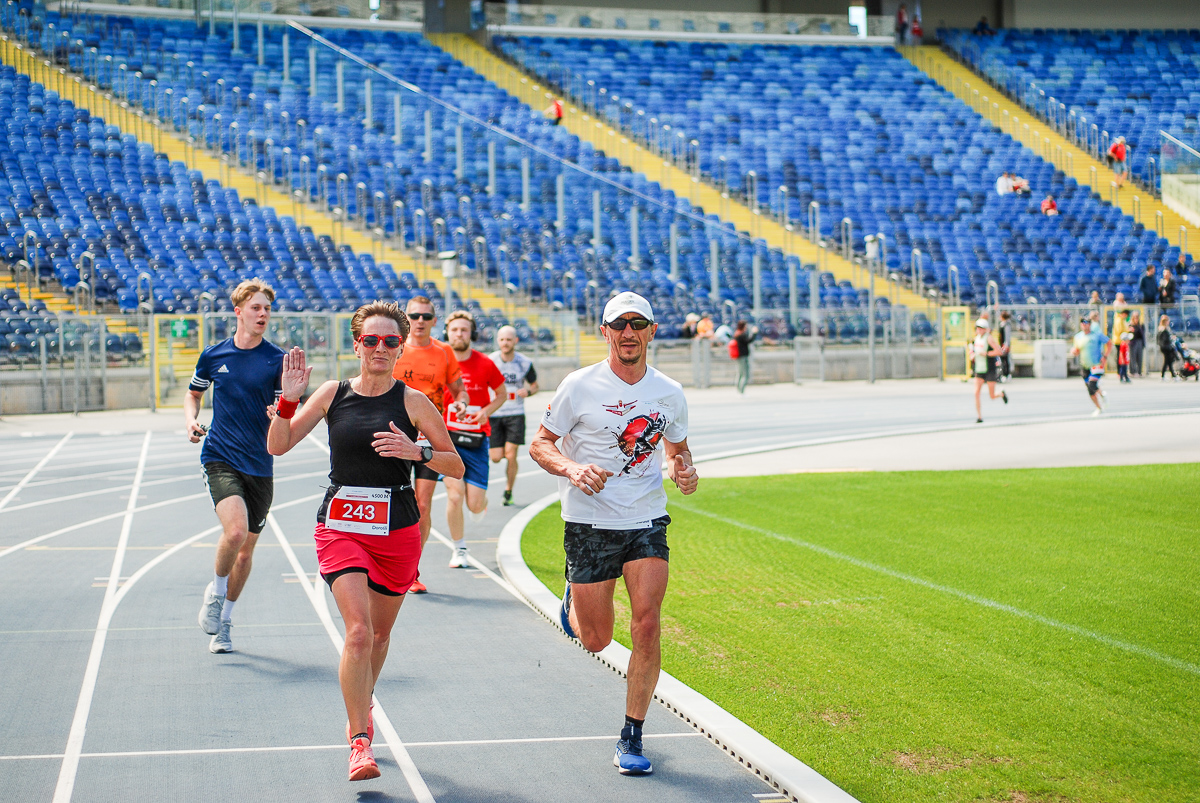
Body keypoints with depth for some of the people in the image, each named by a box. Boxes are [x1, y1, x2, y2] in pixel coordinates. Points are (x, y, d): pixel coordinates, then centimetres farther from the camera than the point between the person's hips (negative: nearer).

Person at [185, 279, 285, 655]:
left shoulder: (278, 359, -1)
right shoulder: (213, 355, 3)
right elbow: (193, 393, 21)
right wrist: (191, 420, 1)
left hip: (260, 465, 2)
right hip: (220, 458, -1)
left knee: (246, 547, 9)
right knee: (235, 530, -25)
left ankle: (223, 621, 28)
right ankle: (215, 591, 4)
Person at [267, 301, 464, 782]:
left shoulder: (412, 401, -2)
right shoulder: (332, 394, 2)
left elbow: (456, 466, -1)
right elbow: (277, 446, 2)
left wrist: (417, 452, -18)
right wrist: (290, 399, -12)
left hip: (397, 529, 1)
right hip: (341, 524, -1)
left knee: (380, 633, 15)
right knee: (358, 630, -17)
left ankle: (360, 711, 42)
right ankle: (359, 741, -12)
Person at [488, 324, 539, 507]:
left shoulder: (525, 363, -2)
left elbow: (534, 385, 12)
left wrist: (528, 391, -11)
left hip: (515, 414, -1)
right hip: (493, 414, 1)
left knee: (510, 456, -9)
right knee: (496, 458, -2)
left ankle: (508, 492, 10)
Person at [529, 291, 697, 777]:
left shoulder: (669, 393, 2)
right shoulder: (580, 386, -8)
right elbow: (539, 444, -3)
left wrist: (684, 471, -5)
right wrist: (573, 468, -23)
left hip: (647, 522, 2)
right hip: (589, 523, -2)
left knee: (646, 627, -12)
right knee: (595, 640, 5)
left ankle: (632, 737, 1)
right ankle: (574, 596, 42)